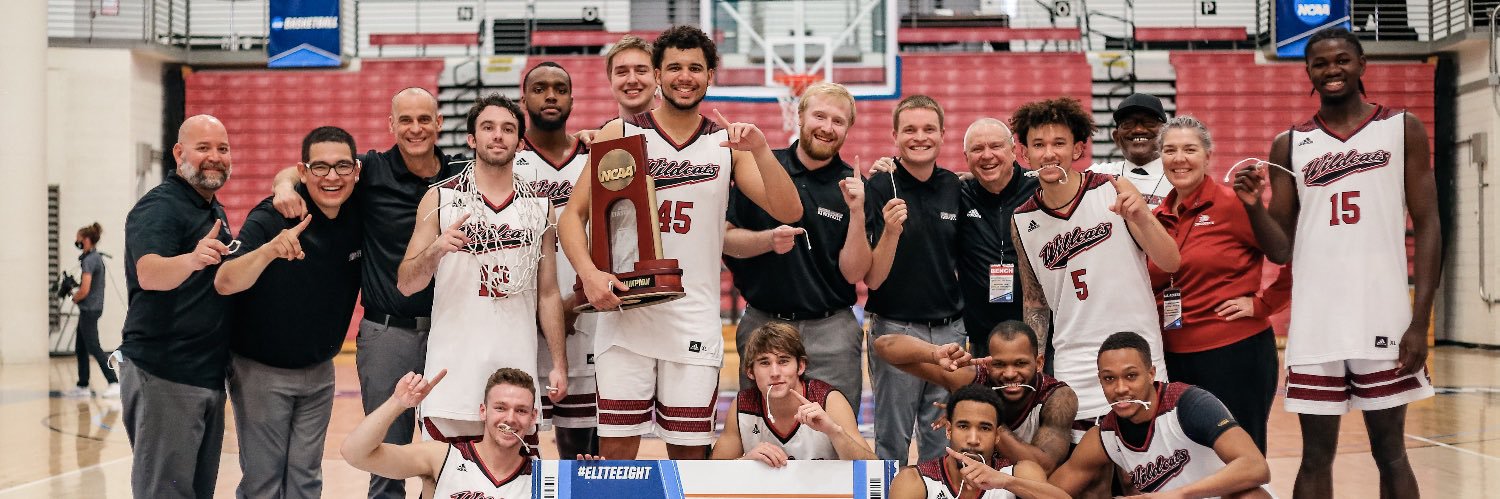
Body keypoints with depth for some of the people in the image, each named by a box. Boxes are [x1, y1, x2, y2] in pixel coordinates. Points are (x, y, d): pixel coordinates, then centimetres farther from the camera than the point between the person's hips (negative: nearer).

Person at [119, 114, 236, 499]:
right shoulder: (158, 207, -12)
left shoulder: (215, 211, 15)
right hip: (163, 377, -9)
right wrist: (192, 259, -50)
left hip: (208, 376, 9)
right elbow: (149, 274, -31)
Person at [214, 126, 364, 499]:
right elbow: (224, 283, -33)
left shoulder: (360, 218, -5)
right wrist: (270, 250, -50)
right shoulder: (271, 218, -19)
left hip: (319, 372, 5)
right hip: (260, 370, -4)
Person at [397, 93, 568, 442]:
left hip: (517, 367, 2)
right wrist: (436, 250, -18)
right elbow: (405, 285, 1)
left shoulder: (539, 206, 10)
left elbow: (548, 293, 12)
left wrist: (559, 364, 5)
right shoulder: (440, 198, 3)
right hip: (454, 370, -2)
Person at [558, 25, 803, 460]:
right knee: (616, 448, -2)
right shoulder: (619, 135, 4)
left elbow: (788, 212, 0)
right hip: (625, 315, -1)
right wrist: (589, 273, -15)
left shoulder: (728, 142, 7)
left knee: (689, 452, 4)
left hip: (695, 322, 1)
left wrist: (761, 151, -15)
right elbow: (573, 215, 2)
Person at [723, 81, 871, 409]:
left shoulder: (854, 188, 0)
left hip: (831, 332, -1)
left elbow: (853, 273, -5)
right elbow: (725, 238, 1)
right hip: (762, 324, 1)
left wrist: (857, 213, -17)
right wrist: (768, 240, -16)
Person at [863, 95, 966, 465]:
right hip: (896, 331, -4)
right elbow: (872, 279, -11)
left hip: (950, 331, 4)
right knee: (892, 444, 7)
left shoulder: (955, 188, 4)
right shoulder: (878, 189, -8)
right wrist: (891, 231, -27)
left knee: (943, 447, 12)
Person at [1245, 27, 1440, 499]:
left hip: (1384, 319, -1)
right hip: (1315, 324, 2)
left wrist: (1420, 321, -8)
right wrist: (1252, 207, -15)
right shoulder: (1289, 145, 9)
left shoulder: (1403, 129, 4)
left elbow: (1427, 227, 0)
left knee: (1390, 452, 6)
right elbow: (1280, 247, 7)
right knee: (1316, 456, 6)